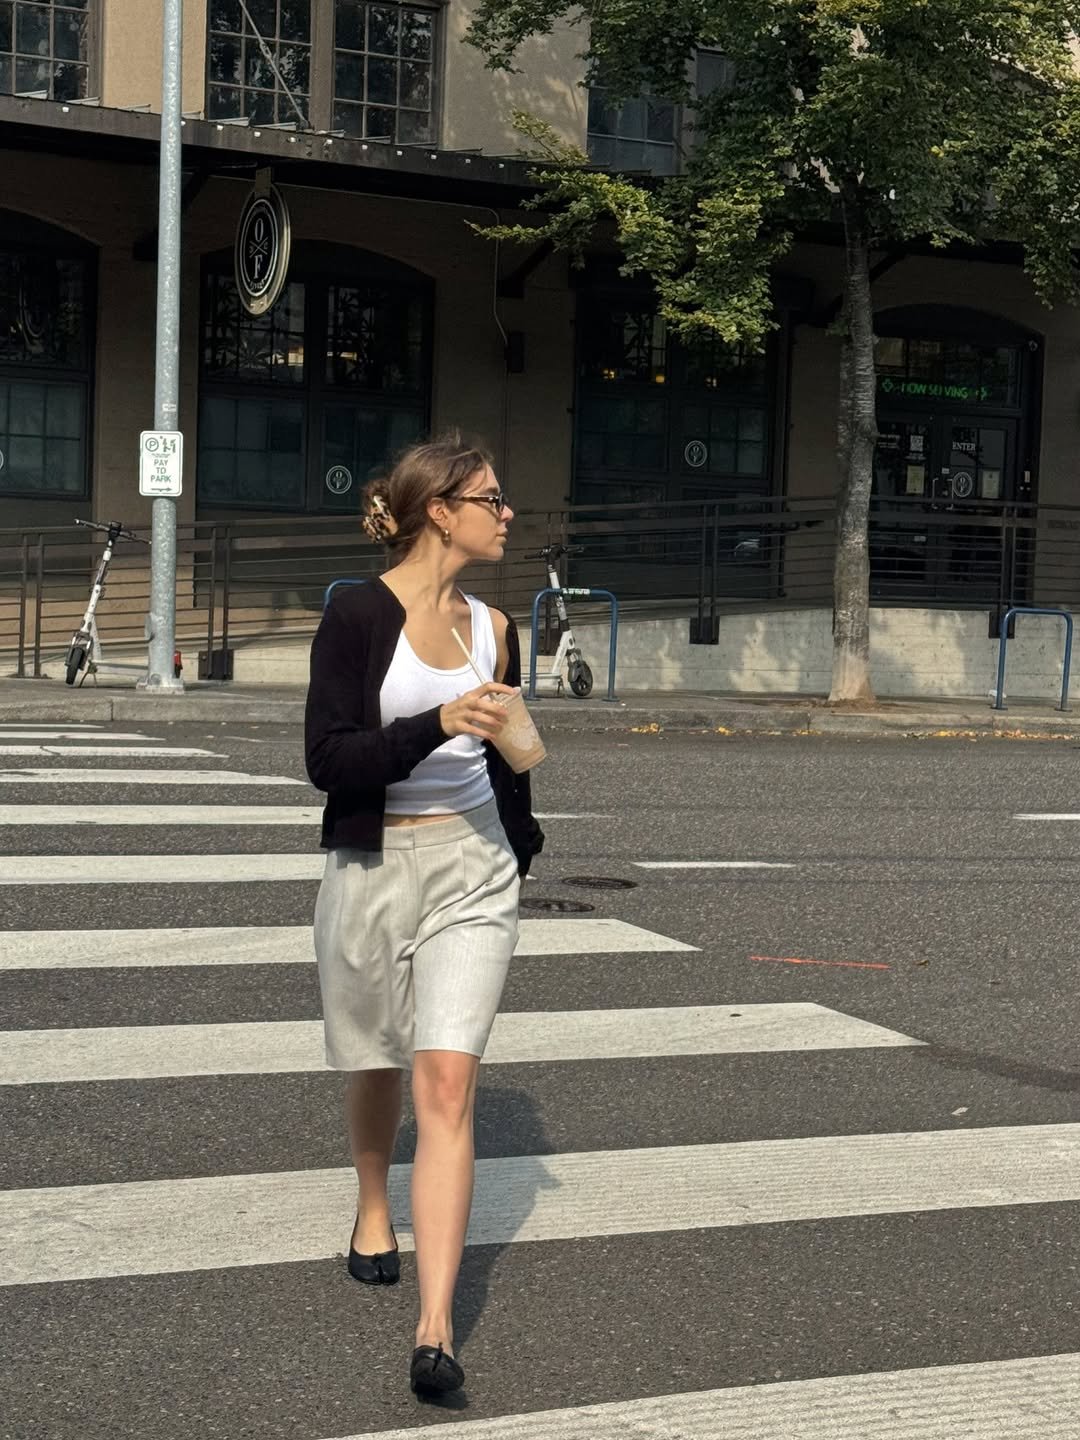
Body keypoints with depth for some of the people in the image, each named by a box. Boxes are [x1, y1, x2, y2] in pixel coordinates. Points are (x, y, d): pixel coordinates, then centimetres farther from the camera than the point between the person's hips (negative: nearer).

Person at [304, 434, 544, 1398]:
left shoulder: (493, 628, 7)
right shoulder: (360, 613, -8)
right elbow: (328, 758, -14)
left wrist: (519, 850, 24)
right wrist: (438, 724, -25)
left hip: (473, 870, 2)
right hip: (372, 867, -2)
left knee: (448, 1082, -11)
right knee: (377, 1066, 17)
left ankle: (436, 1330, -15)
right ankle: (374, 1207, 50)